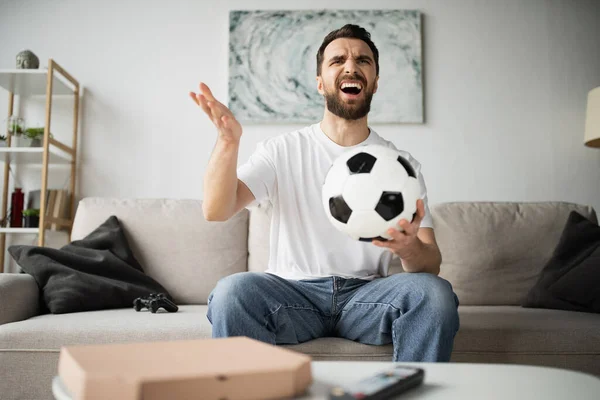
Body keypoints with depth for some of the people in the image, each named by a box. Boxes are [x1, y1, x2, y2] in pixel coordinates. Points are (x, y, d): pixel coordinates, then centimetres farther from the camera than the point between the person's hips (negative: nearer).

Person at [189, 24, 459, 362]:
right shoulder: (282, 151, 5)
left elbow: (432, 264, -2)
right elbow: (216, 211, -9)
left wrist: (410, 248, -28)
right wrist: (228, 142, -26)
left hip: (367, 294, 1)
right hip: (294, 290, -1)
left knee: (434, 292, -28)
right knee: (231, 291, -30)